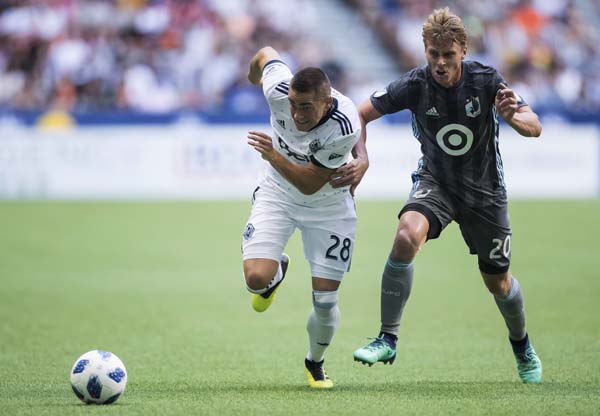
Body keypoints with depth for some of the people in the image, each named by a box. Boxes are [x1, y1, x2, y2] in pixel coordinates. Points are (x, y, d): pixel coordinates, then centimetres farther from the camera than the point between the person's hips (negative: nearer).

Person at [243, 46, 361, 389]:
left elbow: (310, 184, -29)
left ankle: (315, 363, 30)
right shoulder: (278, 90, -28)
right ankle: (278, 270, 21)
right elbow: (267, 54, -4)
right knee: (257, 279, -19)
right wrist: (253, 75, 19)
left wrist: (274, 156, -44)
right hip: (278, 193, 2)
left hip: (328, 204, -2)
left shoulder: (344, 127, -34)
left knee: (325, 301, -3)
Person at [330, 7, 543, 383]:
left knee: (498, 281, 9)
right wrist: (362, 159, -24)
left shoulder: (486, 80, -19)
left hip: (485, 190, 0)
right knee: (407, 235, -31)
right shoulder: (415, 85, -18)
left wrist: (513, 116, -46)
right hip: (435, 181, 0)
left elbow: (535, 127, -23)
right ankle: (388, 340, -24)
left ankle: (522, 345, 43)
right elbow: (360, 114, -8)